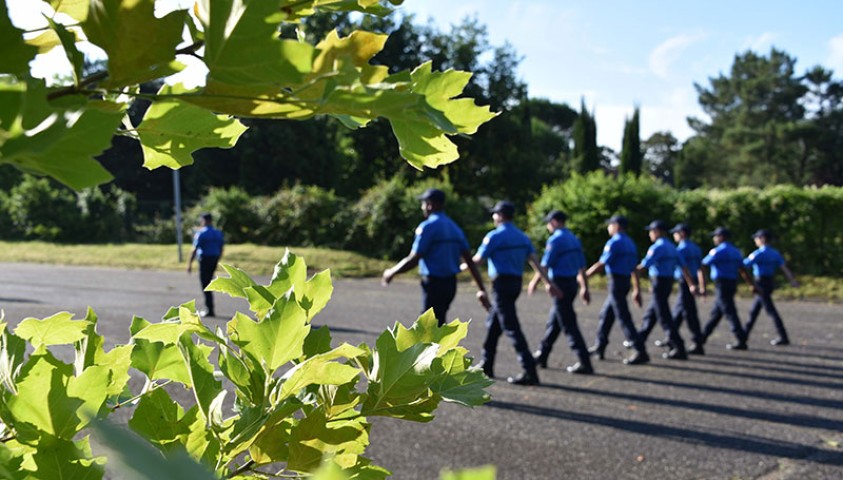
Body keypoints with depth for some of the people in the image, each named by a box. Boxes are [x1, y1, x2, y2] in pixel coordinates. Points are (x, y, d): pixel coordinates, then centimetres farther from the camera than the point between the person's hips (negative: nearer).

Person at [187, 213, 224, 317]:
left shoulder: (201, 233, -9)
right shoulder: (218, 233, 10)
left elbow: (194, 250, -12)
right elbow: (221, 250, 13)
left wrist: (190, 263, -9)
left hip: (204, 260, -6)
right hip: (214, 260, 6)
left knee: (205, 285, -1)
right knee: (208, 283, 18)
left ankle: (209, 310, -1)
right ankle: (209, 308, 20)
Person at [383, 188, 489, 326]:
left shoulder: (428, 226, -12)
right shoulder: (454, 227, 12)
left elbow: (413, 260, -16)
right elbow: (470, 261, 7)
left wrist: (391, 272, 0)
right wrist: (481, 289, 8)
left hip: (434, 284, -8)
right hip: (451, 283, 8)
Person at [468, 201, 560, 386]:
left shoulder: (494, 236, -10)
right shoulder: (522, 237, 11)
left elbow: (477, 259, -4)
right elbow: (535, 261, 5)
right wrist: (549, 283, 3)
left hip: (502, 284, -8)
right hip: (516, 283, 8)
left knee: (511, 328, -10)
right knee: (492, 324, 18)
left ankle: (530, 372, -15)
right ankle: (486, 367, 24)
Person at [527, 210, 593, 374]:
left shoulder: (555, 239, -13)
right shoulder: (574, 239, 13)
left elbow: (545, 265, -12)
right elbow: (582, 266, 15)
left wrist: (534, 282, 1)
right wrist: (584, 288, 19)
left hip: (560, 285, -9)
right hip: (572, 283, 9)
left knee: (569, 326, -6)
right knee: (553, 323, 18)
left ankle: (585, 364, -7)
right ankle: (541, 356, 28)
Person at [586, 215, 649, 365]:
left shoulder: (614, 243, -12)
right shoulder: (630, 243, 15)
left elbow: (601, 264, -15)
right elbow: (634, 269, 15)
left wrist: (584, 275, -6)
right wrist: (636, 290, 17)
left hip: (616, 282, -9)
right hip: (625, 282, 9)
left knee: (624, 318, -8)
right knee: (606, 314, 18)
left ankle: (640, 353, -9)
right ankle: (599, 347, 25)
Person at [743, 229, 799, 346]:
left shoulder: (759, 253, -15)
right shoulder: (775, 253, 9)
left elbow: (745, 264, -14)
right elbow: (784, 267, 2)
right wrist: (792, 280, -3)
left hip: (762, 284, -9)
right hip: (769, 283, 9)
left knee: (771, 311, -7)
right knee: (754, 310, 17)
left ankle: (784, 338, -7)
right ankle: (745, 333, 27)